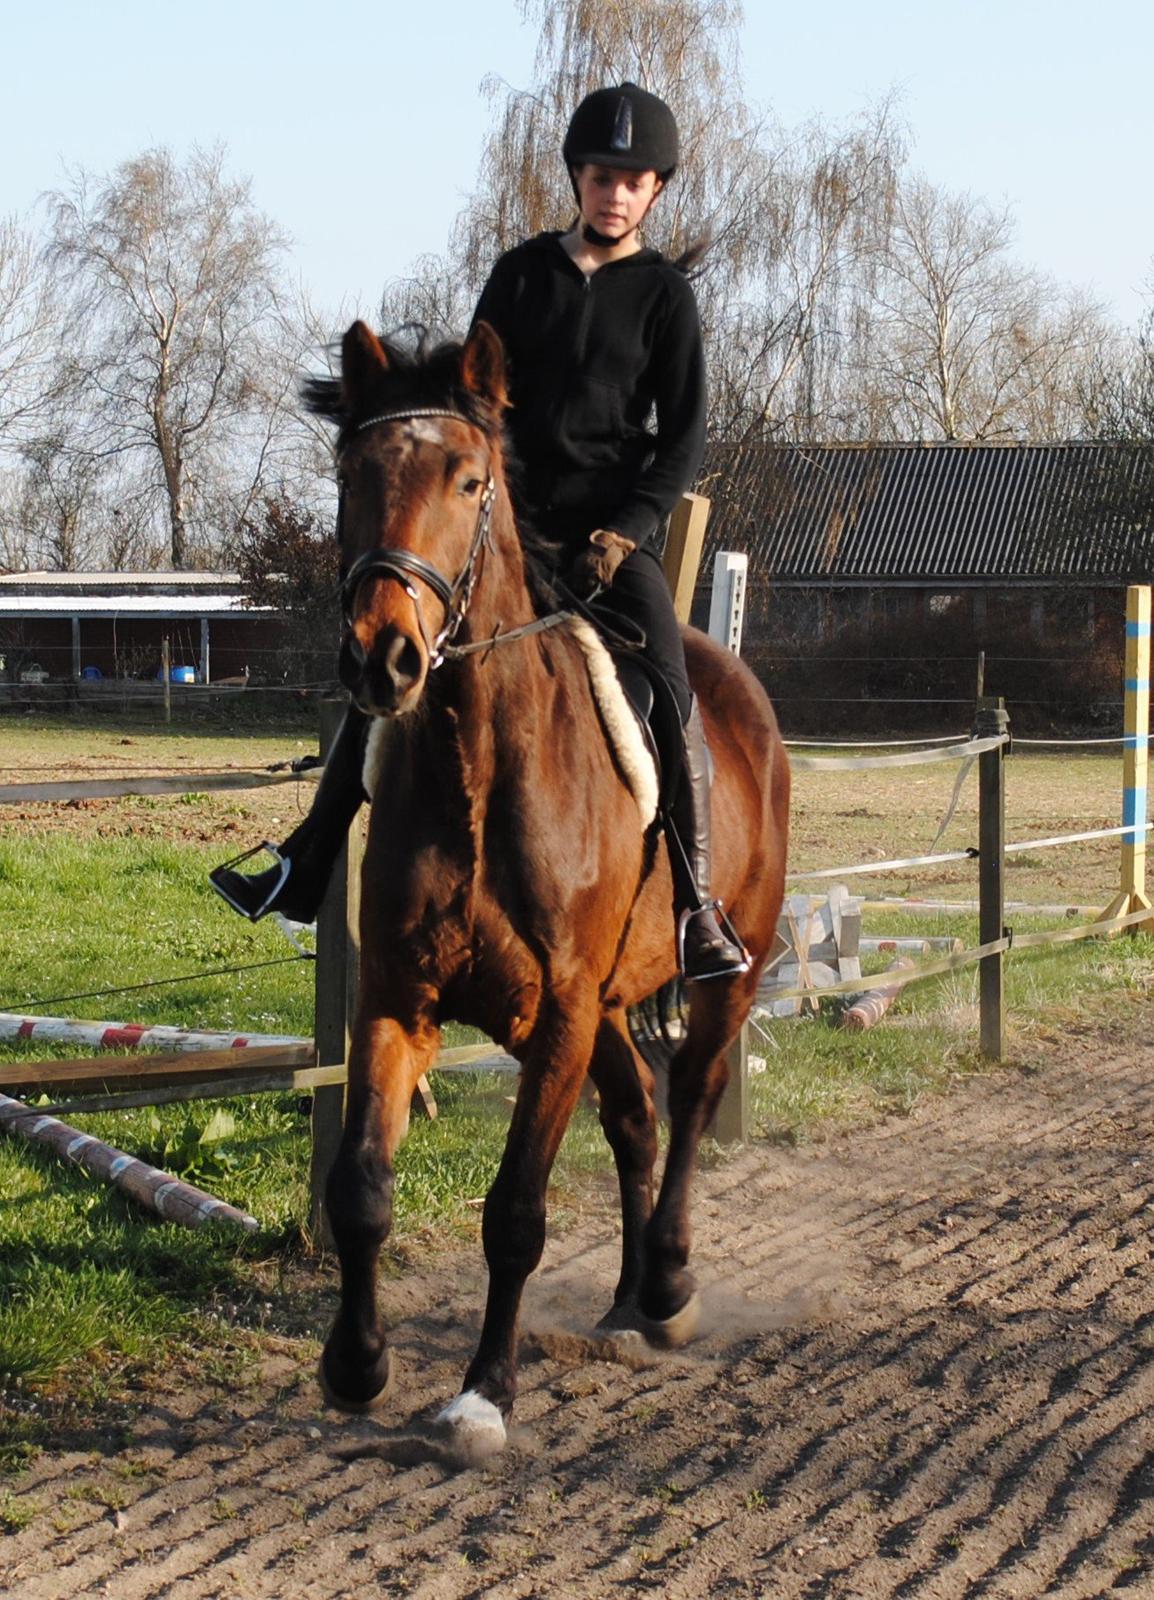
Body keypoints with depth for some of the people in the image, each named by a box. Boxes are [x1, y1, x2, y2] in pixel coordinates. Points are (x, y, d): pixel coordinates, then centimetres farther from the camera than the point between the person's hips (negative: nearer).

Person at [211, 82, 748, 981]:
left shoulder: (665, 296, 2)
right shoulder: (522, 274, 9)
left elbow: (685, 440, -2)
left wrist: (620, 535, -14)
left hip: (615, 529, -3)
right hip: (515, 520, 3)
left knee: (669, 694, -24)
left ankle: (697, 906, -19)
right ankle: (305, 872, 2)